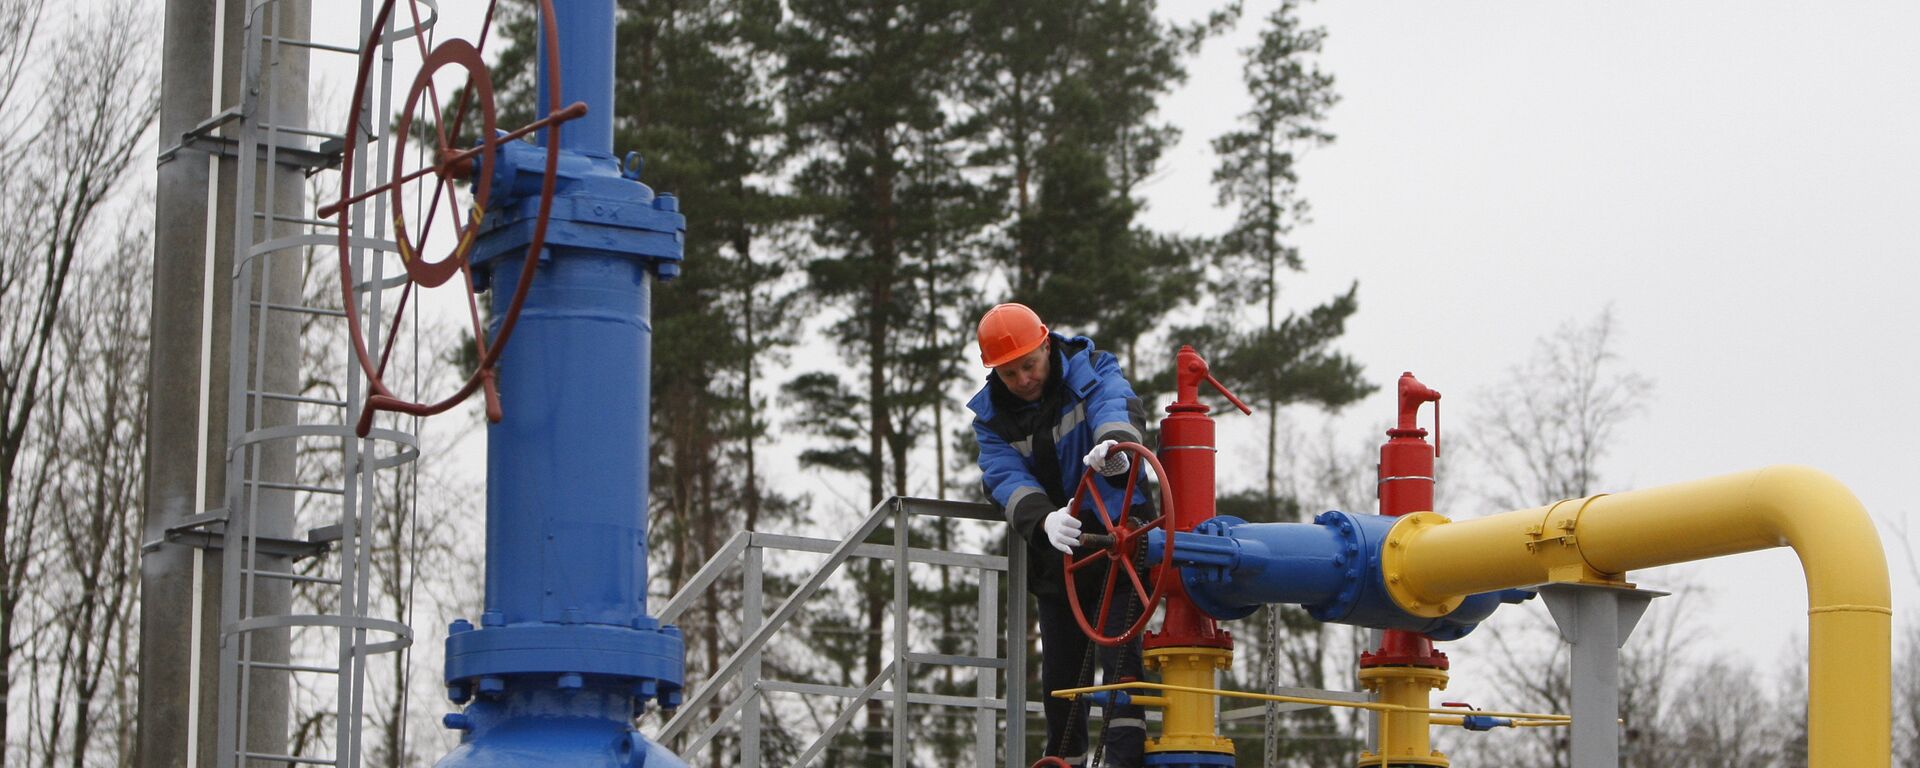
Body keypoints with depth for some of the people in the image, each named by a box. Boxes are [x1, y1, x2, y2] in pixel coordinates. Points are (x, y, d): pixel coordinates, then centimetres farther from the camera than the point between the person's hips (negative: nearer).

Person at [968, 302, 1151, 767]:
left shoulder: (1088, 369, -8)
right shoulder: (990, 417, 0)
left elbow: (1116, 402, -30)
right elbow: (1006, 479, -15)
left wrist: (1115, 441, -56)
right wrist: (1042, 520, -37)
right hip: (1055, 553, 4)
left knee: (1118, 645, -17)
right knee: (1060, 664, 8)